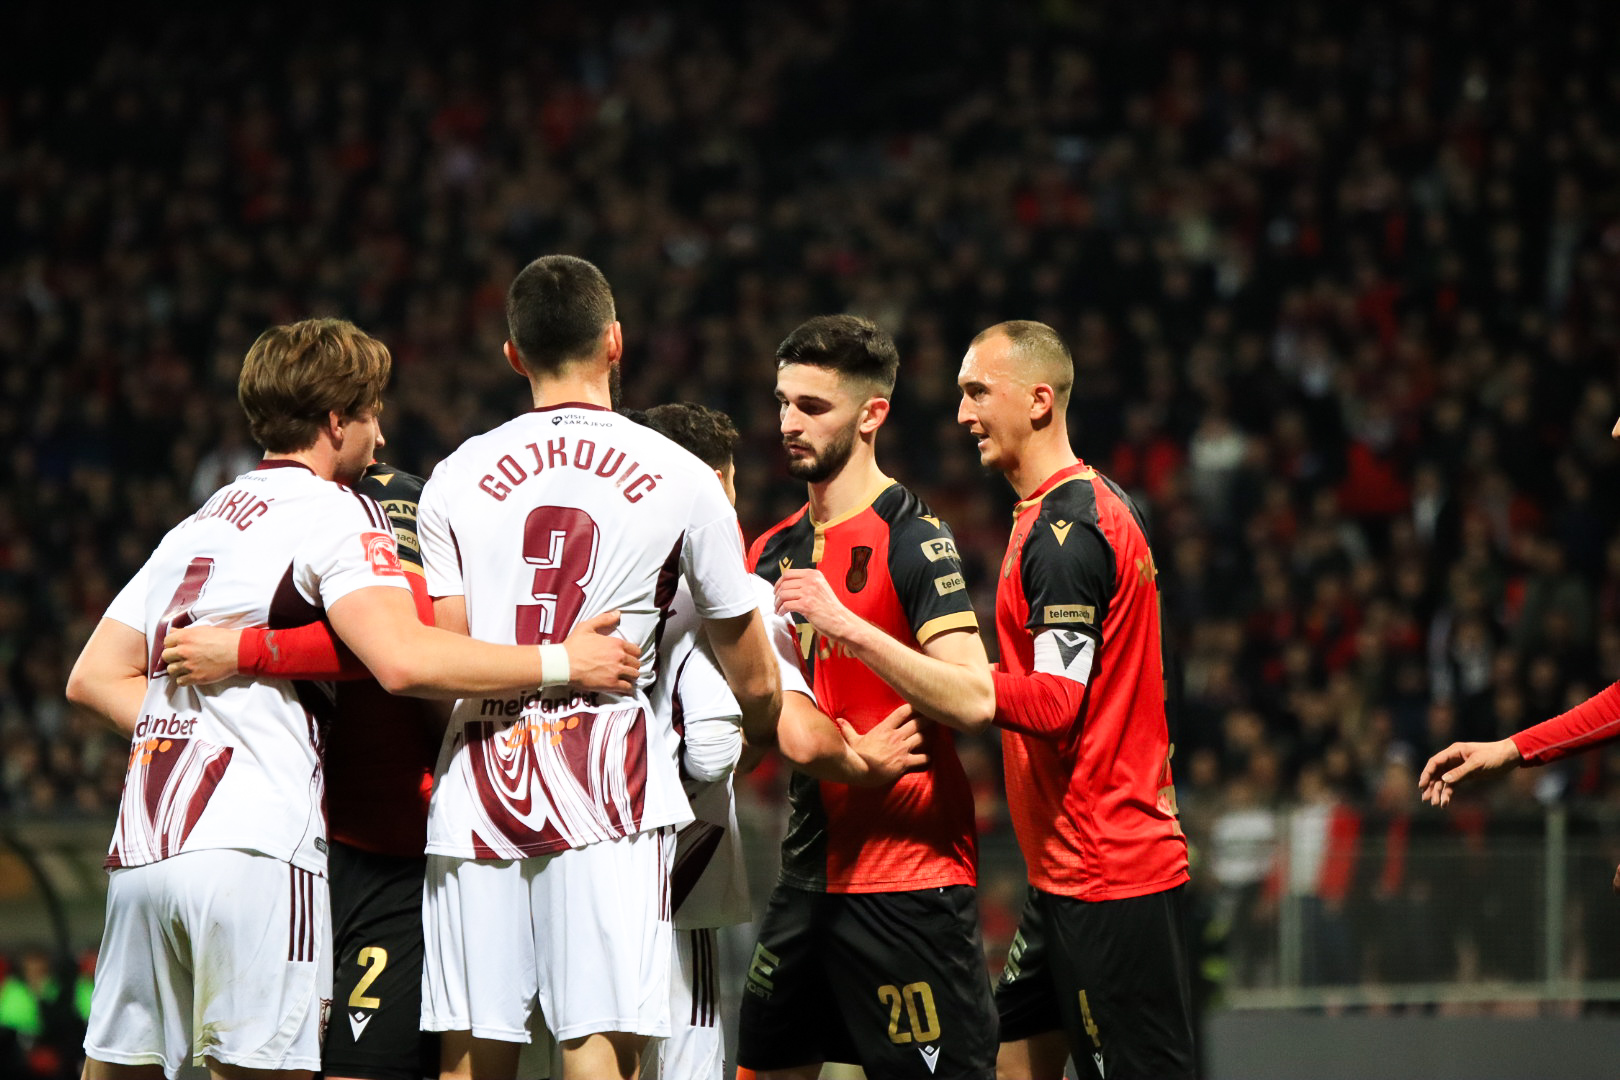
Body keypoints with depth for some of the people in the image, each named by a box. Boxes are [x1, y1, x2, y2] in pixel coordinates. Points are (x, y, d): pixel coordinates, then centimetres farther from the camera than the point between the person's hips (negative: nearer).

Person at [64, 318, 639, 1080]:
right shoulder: (336, 512, -1)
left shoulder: (198, 525, 24)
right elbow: (403, 660, -17)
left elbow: (94, 678, 23)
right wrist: (561, 663, -10)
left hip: (139, 848, 8)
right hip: (252, 846, -8)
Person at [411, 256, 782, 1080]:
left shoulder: (457, 478, 9)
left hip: (477, 795, 3)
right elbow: (755, 686, 11)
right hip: (609, 796, -2)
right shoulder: (680, 479, 4)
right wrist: (771, 733, 33)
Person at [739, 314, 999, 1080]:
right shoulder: (775, 550, 14)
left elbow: (974, 700, -21)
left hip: (910, 881, -8)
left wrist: (845, 624, -26)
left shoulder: (914, 540, -10)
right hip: (812, 868, 8)